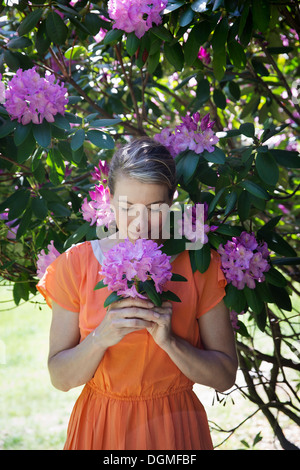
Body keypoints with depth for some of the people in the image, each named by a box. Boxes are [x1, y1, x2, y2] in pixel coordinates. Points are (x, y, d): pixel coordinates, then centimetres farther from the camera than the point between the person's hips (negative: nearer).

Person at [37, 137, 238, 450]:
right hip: (98, 426, 1)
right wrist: (101, 337, -25)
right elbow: (60, 378, -7)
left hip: (174, 427, 0)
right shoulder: (77, 263, -8)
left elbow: (225, 376, -8)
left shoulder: (198, 265, -9)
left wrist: (169, 340, -22)